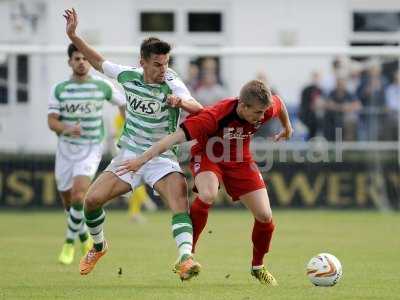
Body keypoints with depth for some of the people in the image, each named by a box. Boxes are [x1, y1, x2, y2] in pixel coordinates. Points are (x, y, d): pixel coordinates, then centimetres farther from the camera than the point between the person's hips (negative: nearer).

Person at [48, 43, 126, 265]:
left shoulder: (102, 86, -5)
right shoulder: (59, 89, -4)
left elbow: (123, 103, 11)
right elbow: (52, 121, -8)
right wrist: (66, 128, -29)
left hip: (91, 149, -2)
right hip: (66, 147, 3)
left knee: (78, 195, -21)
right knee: (67, 199, 10)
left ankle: (69, 242, -5)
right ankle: (84, 236, 37)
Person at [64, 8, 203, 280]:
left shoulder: (172, 85, -17)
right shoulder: (129, 76, -3)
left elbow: (198, 109, -33)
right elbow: (99, 61, 14)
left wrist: (181, 102, -54)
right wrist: (73, 36, 9)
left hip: (161, 157, -4)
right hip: (129, 153, 4)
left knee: (179, 194, -31)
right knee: (92, 199, -6)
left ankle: (185, 258, -45)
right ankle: (98, 247, 24)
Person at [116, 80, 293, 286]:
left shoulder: (265, 110, -22)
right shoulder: (215, 116, -37)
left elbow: (279, 104, 4)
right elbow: (177, 136, -39)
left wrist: (287, 127, 24)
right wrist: (142, 159, -42)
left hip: (240, 161, 5)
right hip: (207, 157, -5)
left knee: (265, 216, -5)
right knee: (207, 195, -37)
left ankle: (258, 267, 22)